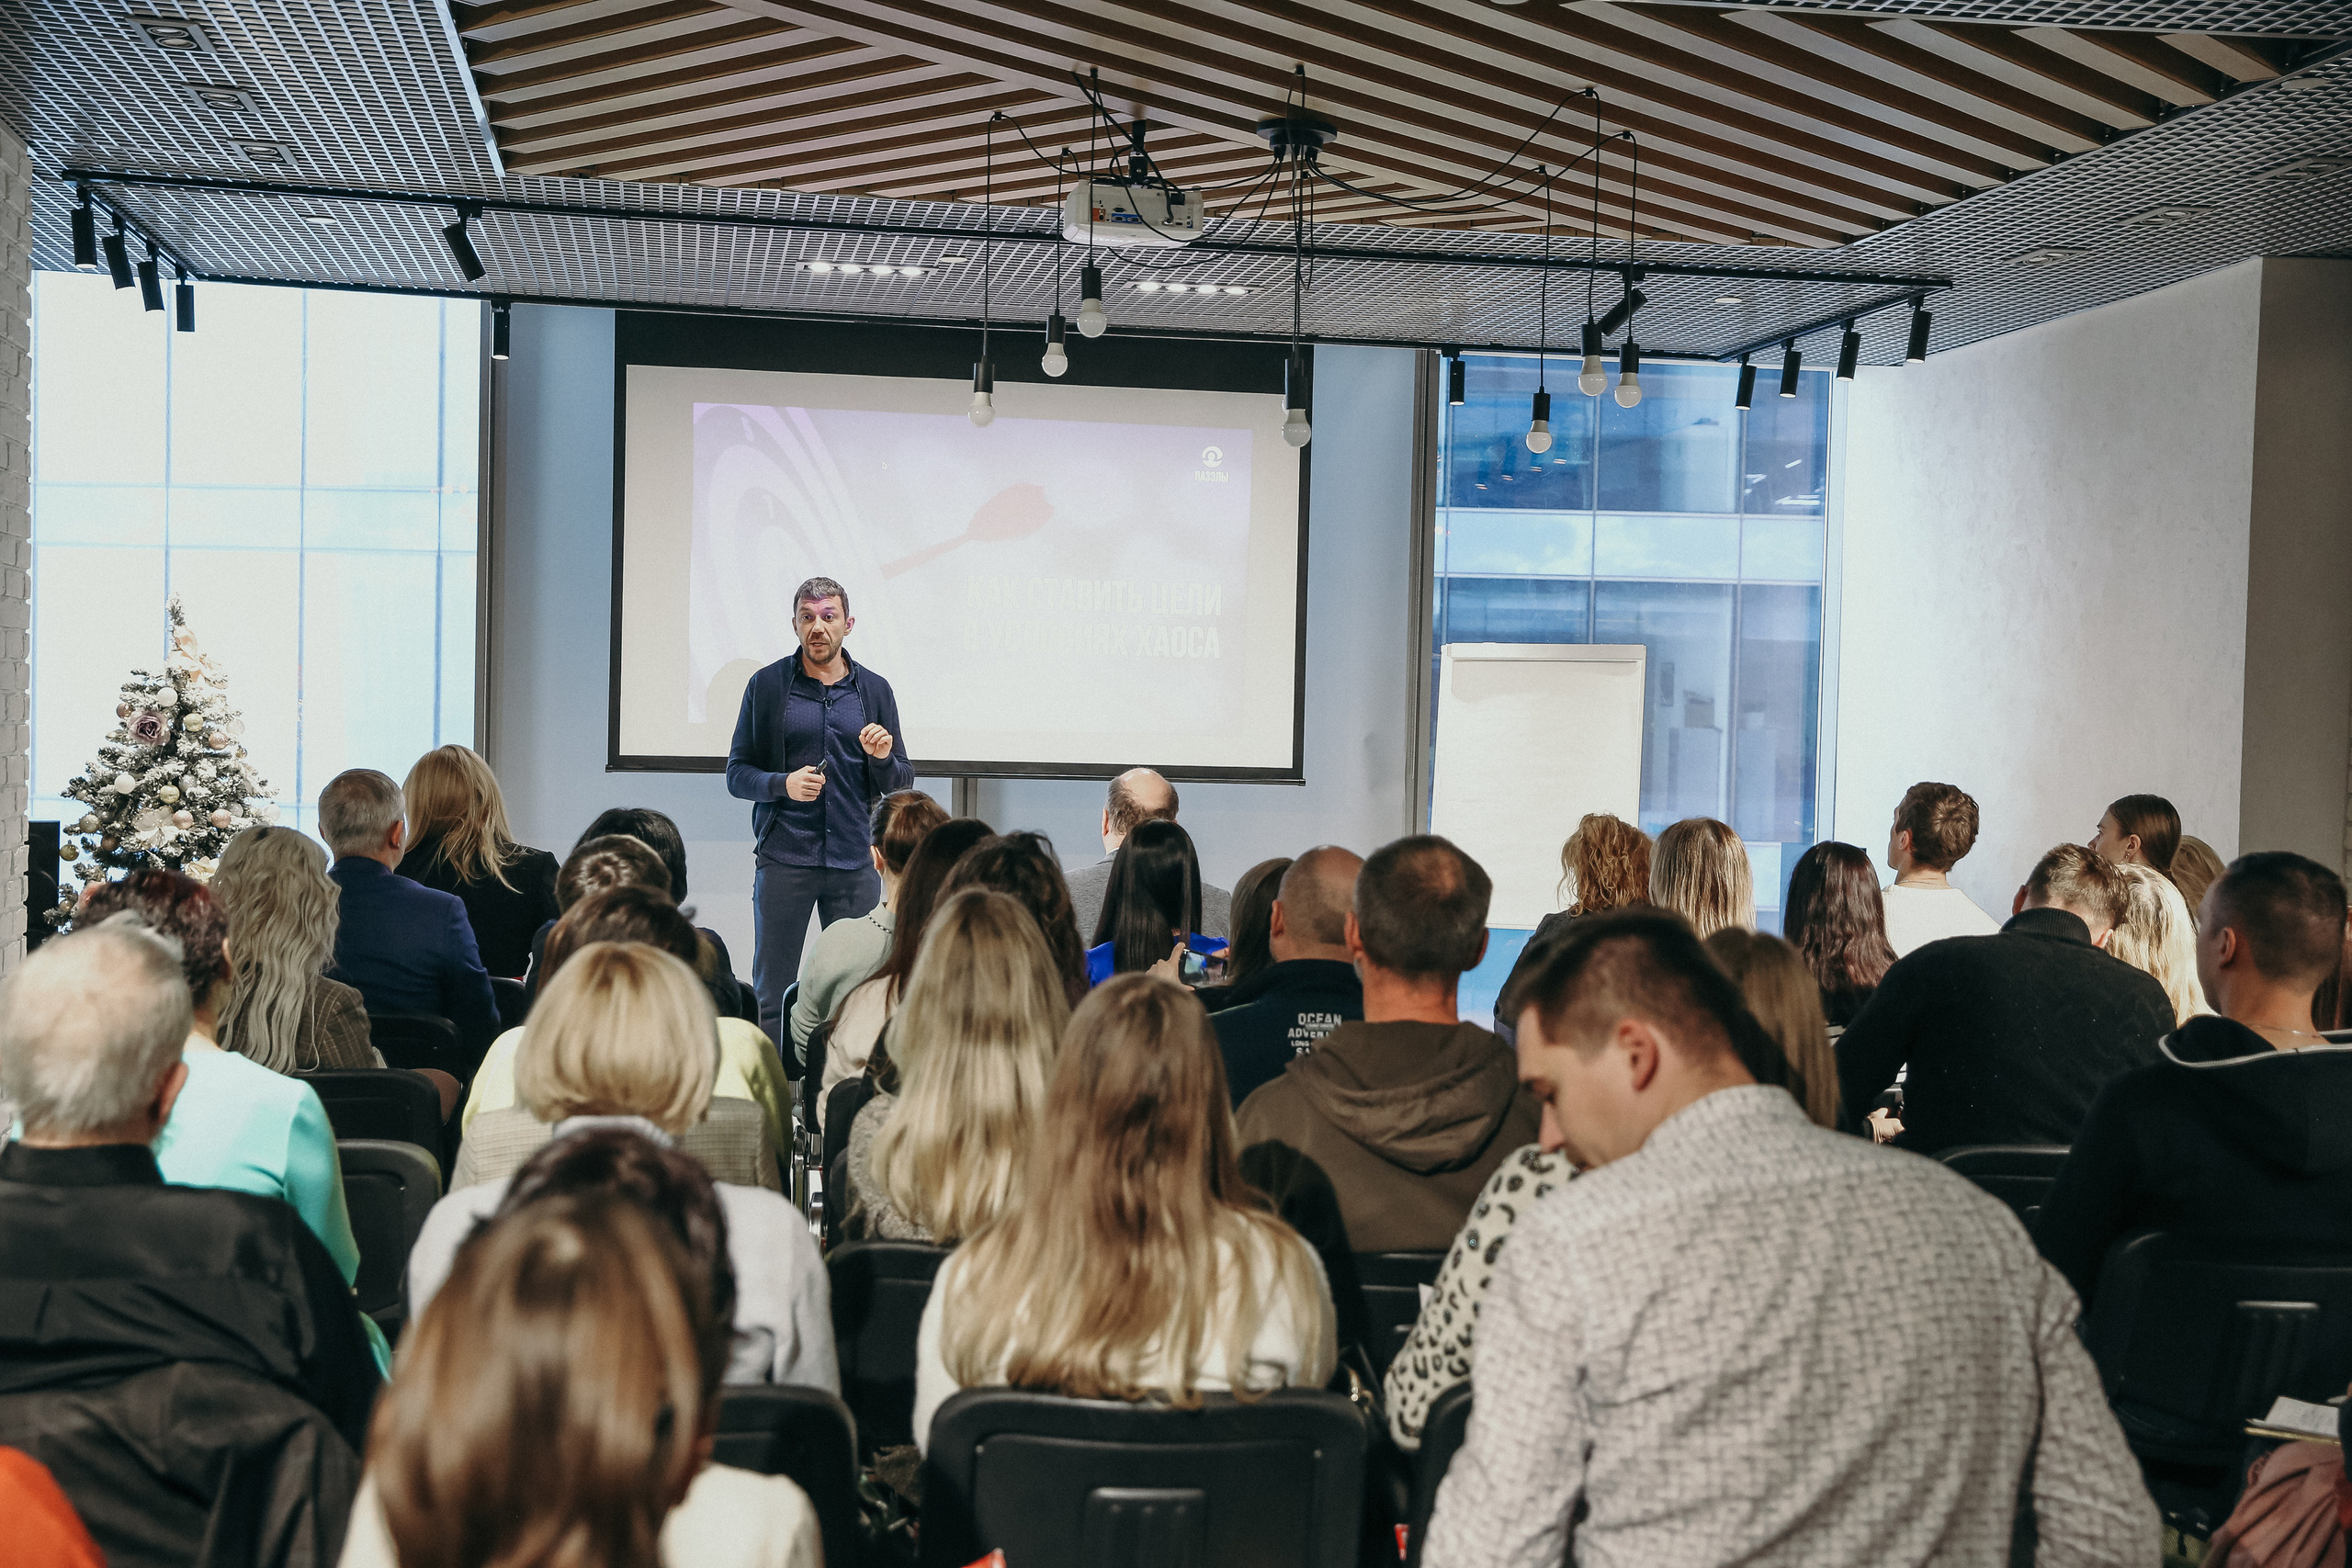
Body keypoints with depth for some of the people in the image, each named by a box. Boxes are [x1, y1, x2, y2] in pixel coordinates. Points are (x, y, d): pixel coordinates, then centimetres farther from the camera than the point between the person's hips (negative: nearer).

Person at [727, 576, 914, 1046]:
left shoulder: (874, 690, 10)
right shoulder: (767, 685, 5)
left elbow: (903, 785, 12)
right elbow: (737, 774, 4)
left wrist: (884, 759, -9)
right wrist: (783, 784, -15)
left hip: (856, 862, 1)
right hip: (783, 860, -1)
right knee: (772, 995, 1)